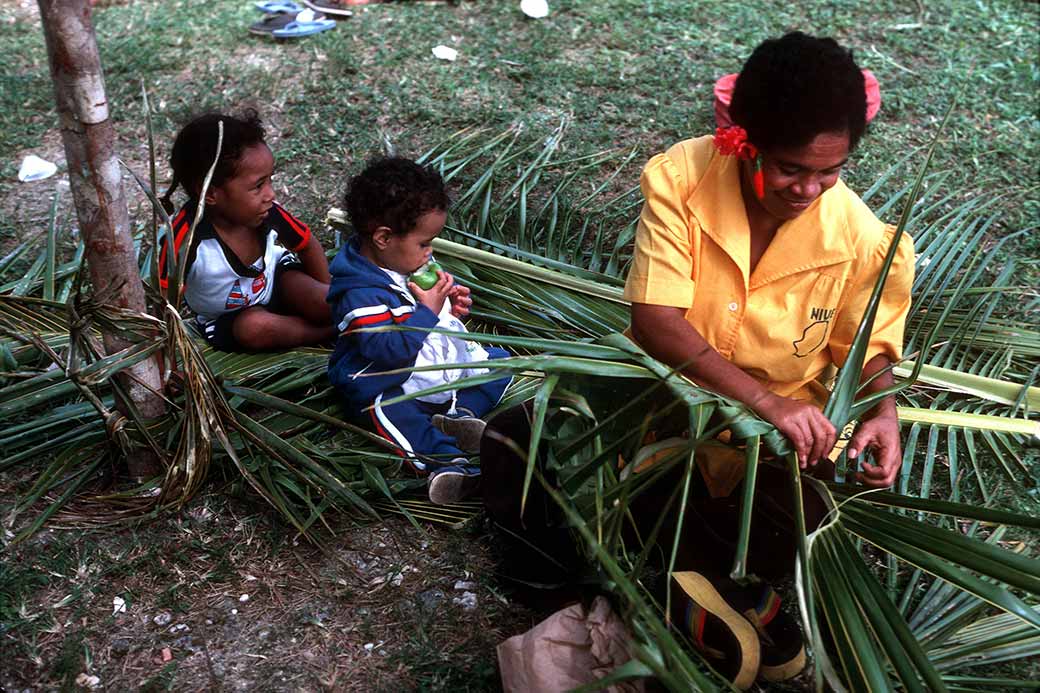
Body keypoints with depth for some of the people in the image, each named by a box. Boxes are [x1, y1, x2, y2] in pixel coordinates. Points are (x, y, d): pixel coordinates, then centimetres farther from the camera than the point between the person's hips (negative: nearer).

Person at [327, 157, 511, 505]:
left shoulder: (407, 262, 5)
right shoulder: (361, 294, -23)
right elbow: (389, 350, -31)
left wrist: (451, 304, 2)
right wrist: (427, 311, -26)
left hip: (445, 364, 9)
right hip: (391, 384, -9)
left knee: (498, 359, 4)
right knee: (387, 410, -39)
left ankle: (458, 413, -18)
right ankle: (449, 462, -56)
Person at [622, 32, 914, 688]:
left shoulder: (861, 237, -16)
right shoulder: (680, 178, -21)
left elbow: (867, 345, 1)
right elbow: (655, 319, -26)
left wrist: (882, 412, -21)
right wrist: (764, 400, -35)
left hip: (785, 416, 0)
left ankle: (706, 581, 7)